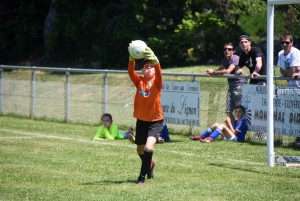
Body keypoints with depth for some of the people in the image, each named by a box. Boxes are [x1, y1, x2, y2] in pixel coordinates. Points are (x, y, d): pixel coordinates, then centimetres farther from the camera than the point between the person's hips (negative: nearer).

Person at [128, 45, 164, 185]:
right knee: (140, 150, 17)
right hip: (141, 120, 4)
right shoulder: (139, 81, -3)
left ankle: (142, 177, -9)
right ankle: (150, 164, 50)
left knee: (149, 147, -24)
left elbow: (159, 73, -31)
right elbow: (130, 72, -21)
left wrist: (154, 60, -50)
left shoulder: (157, 82, -10)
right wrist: (131, 58, -39)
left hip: (155, 121, -4)